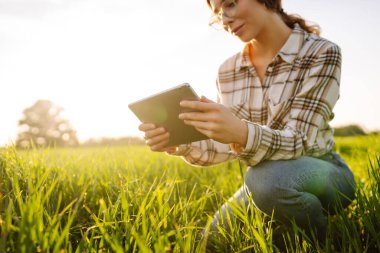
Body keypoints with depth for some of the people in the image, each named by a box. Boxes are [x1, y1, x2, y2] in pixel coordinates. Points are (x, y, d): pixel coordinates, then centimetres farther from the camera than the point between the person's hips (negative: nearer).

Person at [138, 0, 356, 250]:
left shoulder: (322, 53, -16)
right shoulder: (228, 71, -2)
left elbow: (298, 142, -26)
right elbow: (227, 145, -3)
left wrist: (243, 134, -46)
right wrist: (180, 144, -23)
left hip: (324, 174, -4)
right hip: (262, 179, 5)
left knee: (266, 178, -35)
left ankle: (330, 242, -6)